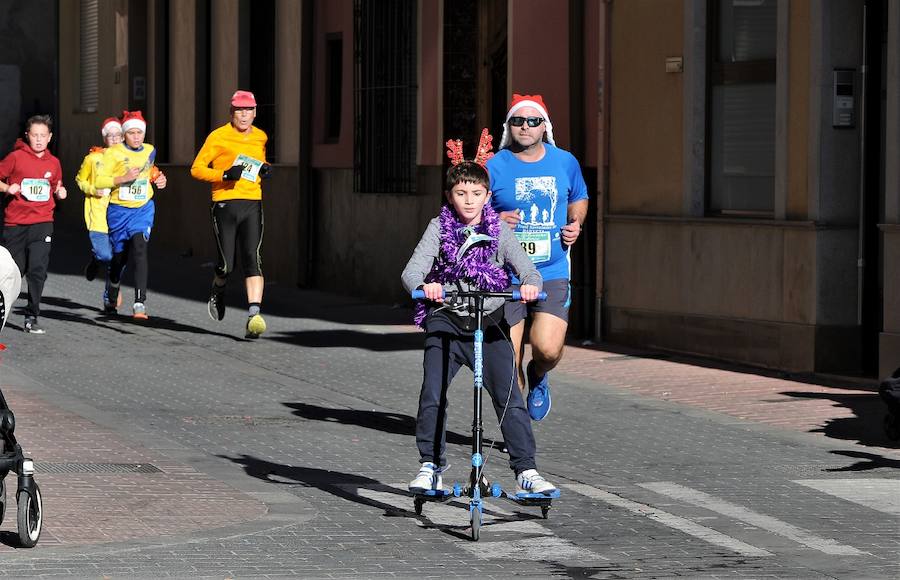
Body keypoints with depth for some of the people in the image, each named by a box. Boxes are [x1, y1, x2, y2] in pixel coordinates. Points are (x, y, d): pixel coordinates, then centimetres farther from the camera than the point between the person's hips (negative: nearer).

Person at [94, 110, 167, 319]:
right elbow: (99, 181, -12)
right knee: (119, 255, 12)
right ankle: (111, 297, 41)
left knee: (140, 249, -21)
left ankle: (140, 304, -27)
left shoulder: (150, 151, 7)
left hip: (143, 209, 1)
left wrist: (159, 180, 7)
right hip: (119, 210, -1)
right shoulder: (113, 153, -7)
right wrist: (124, 178, -24)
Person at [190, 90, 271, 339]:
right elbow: (196, 169, -3)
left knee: (252, 257, -15)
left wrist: (265, 169, 8)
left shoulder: (260, 137, 13)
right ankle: (218, 290, 38)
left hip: (252, 204, 2)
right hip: (225, 204, -2)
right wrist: (224, 175, -17)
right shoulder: (218, 137, -2)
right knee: (226, 264, 2)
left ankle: (254, 315, -23)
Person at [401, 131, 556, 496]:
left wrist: (530, 284, -33)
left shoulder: (499, 232, 3)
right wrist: (423, 285, -35)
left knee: (509, 397, -9)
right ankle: (430, 468, 2)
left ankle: (526, 472, -6)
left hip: (489, 322, 0)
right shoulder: (439, 228, 0)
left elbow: (526, 267, -8)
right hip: (446, 320, 0)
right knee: (433, 396, -12)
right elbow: (412, 271, -11)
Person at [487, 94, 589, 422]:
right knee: (508, 361, -1)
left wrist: (575, 223, 4)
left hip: (552, 274, 1)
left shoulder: (565, 162, 6)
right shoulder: (494, 166, -2)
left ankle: (538, 377, 19)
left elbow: (579, 199, 24)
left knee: (548, 349, -17)